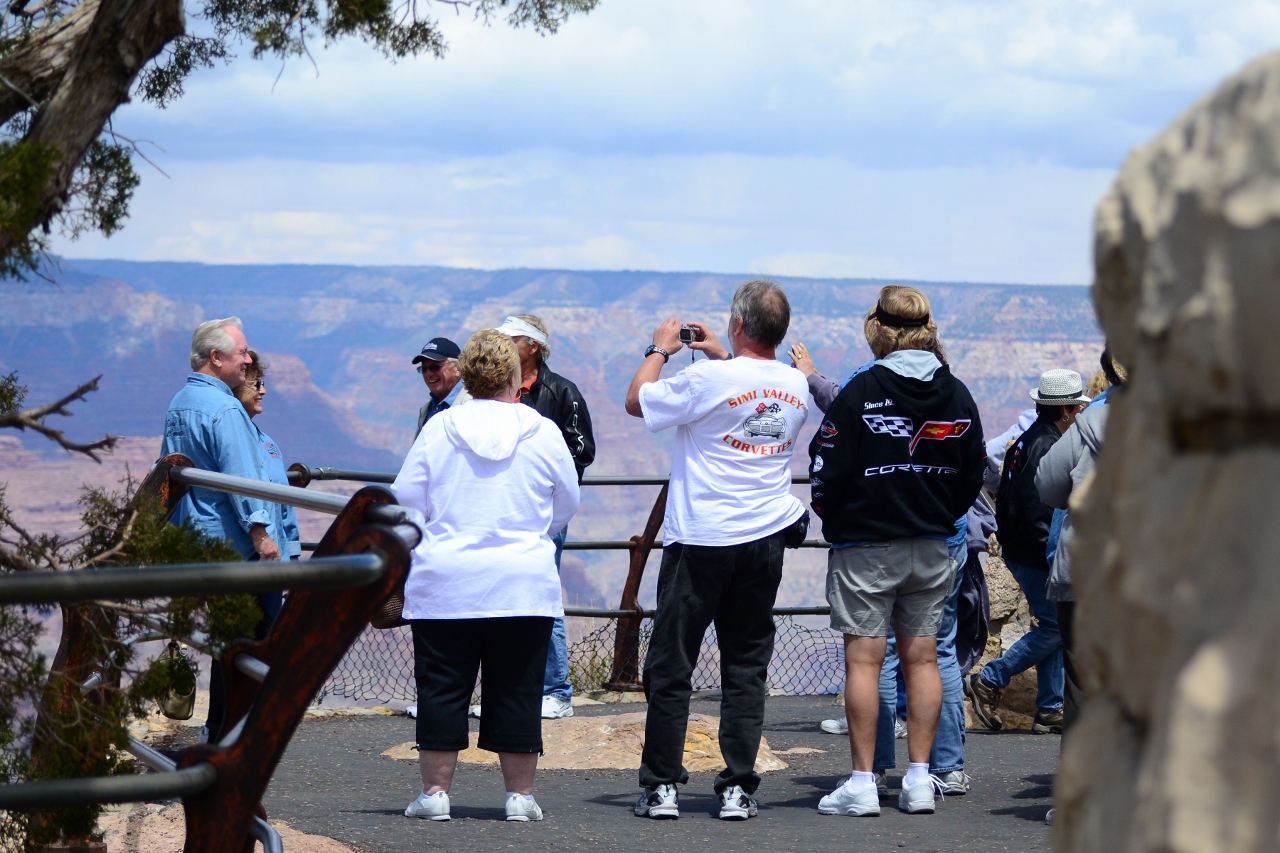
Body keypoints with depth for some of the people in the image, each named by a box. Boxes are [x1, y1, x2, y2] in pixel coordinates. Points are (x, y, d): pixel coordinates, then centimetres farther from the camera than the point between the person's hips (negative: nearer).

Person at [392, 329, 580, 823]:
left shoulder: (439, 428, -1)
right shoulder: (543, 433, -1)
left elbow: (405, 500, 4)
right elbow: (567, 505, 11)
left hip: (445, 584, 0)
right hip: (524, 586, 0)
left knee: (442, 688, 6)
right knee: (516, 691, 6)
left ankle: (434, 792, 7)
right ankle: (520, 794, 9)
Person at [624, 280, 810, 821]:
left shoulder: (707, 379, -15)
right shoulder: (795, 387, 4)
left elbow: (637, 402, 0)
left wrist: (659, 350, 13)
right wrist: (722, 355, 30)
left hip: (700, 541, -5)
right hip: (765, 541, 5)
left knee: (670, 666, 4)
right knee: (747, 668, 8)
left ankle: (662, 787, 6)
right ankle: (738, 788, 4)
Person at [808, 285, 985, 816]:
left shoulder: (861, 392, -12)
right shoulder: (957, 395, 3)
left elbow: (828, 472, -11)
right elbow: (974, 474, 9)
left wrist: (832, 518, 8)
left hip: (865, 547, -5)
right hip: (933, 548, 5)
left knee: (864, 660, -2)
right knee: (922, 658, 9)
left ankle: (863, 782, -3)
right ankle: (919, 779, 8)